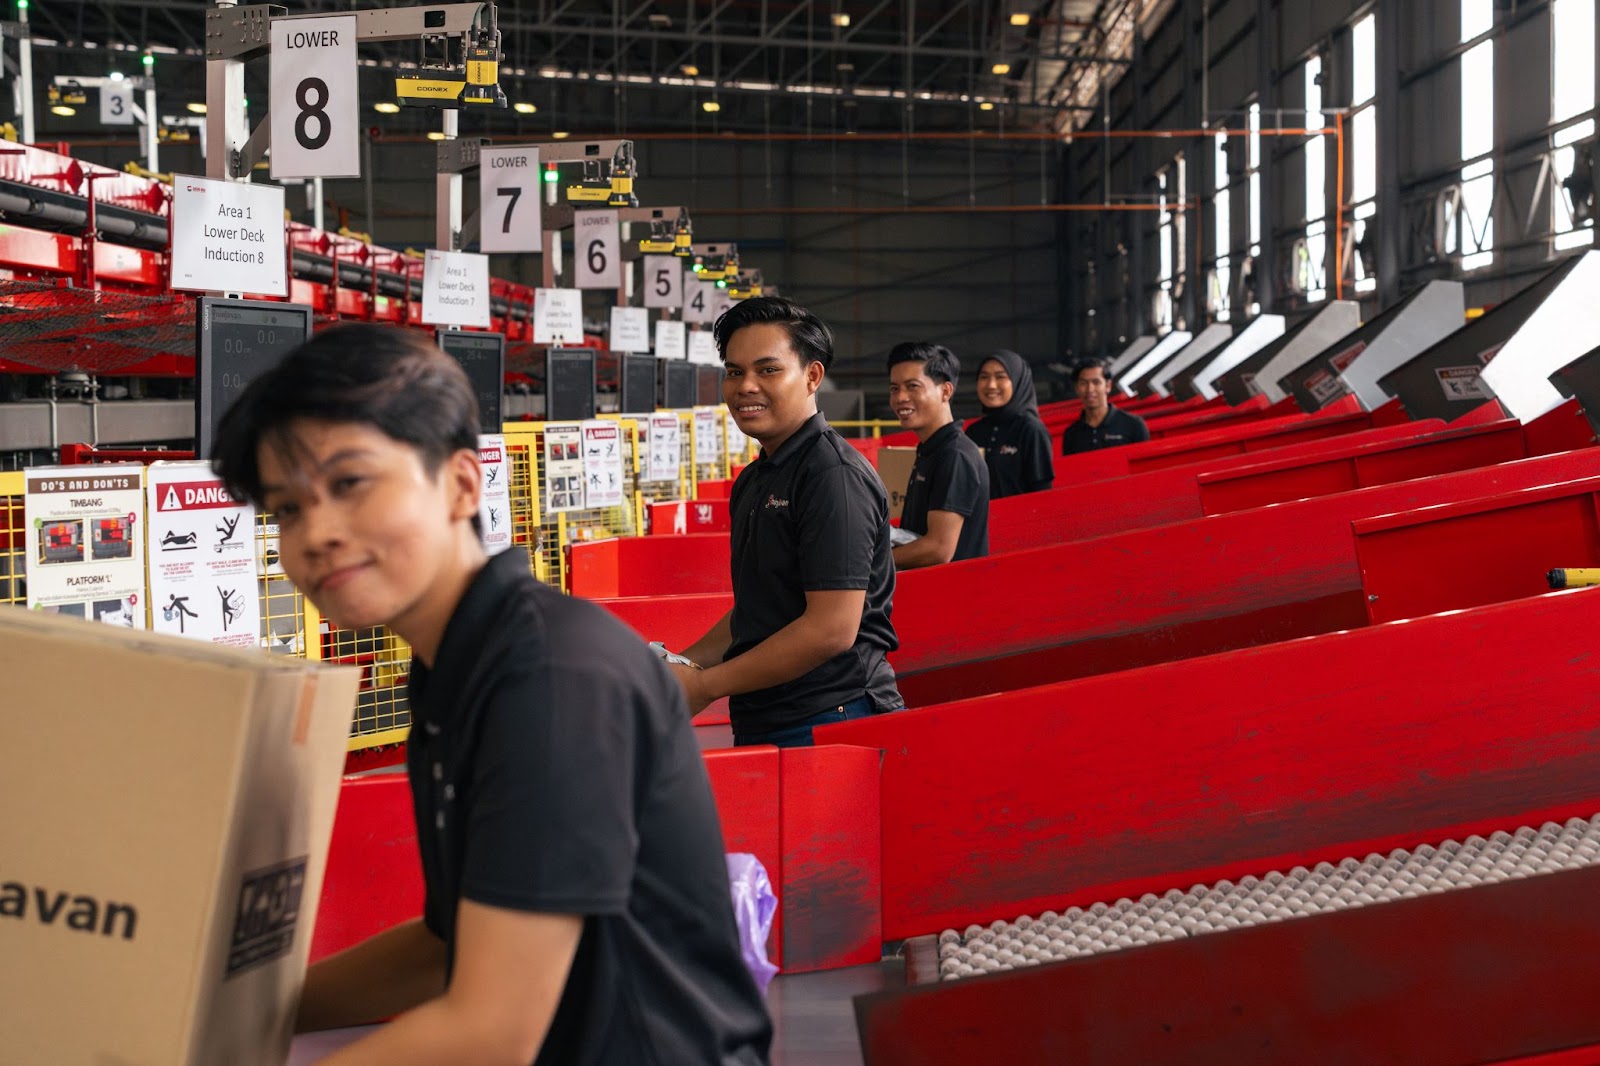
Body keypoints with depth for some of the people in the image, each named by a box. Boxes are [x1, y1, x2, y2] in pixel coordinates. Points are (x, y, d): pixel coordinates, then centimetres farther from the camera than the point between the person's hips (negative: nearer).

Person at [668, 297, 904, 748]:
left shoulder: (834, 474, -14)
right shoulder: (754, 481, 16)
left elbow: (832, 629, -21)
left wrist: (705, 685, -15)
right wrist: (682, 664, 7)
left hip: (826, 723, -8)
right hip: (761, 724, 8)